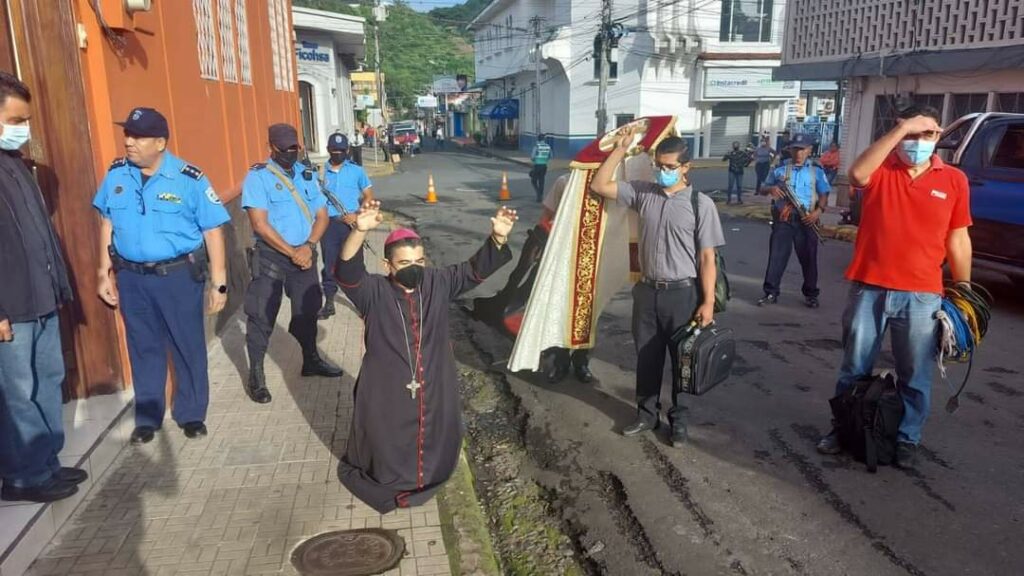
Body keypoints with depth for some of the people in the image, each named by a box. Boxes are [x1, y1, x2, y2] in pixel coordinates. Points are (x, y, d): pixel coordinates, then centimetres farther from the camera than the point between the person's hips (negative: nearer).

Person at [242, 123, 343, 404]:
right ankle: (256, 376, 9)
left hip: (304, 253, 5)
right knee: (262, 315, -1)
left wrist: (308, 247, -9)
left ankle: (311, 360, 35)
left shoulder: (307, 175, 8)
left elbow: (322, 215, 7)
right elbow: (260, 224, -16)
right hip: (271, 255, -5)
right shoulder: (258, 176, -9)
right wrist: (291, 252, -15)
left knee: (307, 309, 16)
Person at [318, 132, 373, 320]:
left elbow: (369, 195, 3)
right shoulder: (321, 172, 4)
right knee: (329, 263, 6)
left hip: (352, 223, -1)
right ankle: (329, 303, 16)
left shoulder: (356, 171, 2)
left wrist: (357, 215, -12)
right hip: (329, 224, 1)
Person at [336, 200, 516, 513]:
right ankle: (390, 485, 48)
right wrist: (360, 231, -51)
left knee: (435, 454, 23)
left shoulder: (437, 284, -4)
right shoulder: (374, 292, -14)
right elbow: (348, 272, -32)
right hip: (387, 396, -3)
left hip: (434, 392, 3)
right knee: (385, 458, 17)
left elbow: (475, 269, -8)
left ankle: (425, 479, 53)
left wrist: (497, 238, -28)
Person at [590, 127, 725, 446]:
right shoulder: (643, 192, 1)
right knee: (647, 356, 15)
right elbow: (599, 186, 3)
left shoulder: (700, 204, -9)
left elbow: (707, 258, -9)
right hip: (647, 290, 4)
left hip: (683, 293, -3)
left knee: (682, 359, 11)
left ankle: (679, 419, 28)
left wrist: (708, 302, -12)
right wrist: (620, 149, -5)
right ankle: (647, 413, 32)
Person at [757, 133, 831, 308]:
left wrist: (818, 211, -11)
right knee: (776, 256, -3)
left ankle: (811, 294, 19)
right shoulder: (780, 168, 8)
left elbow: (824, 195, 7)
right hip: (782, 219, 0)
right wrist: (771, 189, -11)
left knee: (808, 258, 6)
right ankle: (771, 293, 4)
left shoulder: (816, 170, 6)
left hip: (806, 221, 0)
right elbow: (763, 189, 13)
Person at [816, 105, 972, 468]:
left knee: (916, 377, 11)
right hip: (869, 289, 0)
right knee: (854, 370, 13)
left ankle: (907, 439, 27)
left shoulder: (954, 180, 4)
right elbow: (857, 174, -25)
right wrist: (899, 130, -23)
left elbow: (958, 239, 7)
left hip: (922, 296, 1)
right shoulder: (880, 169, 0)